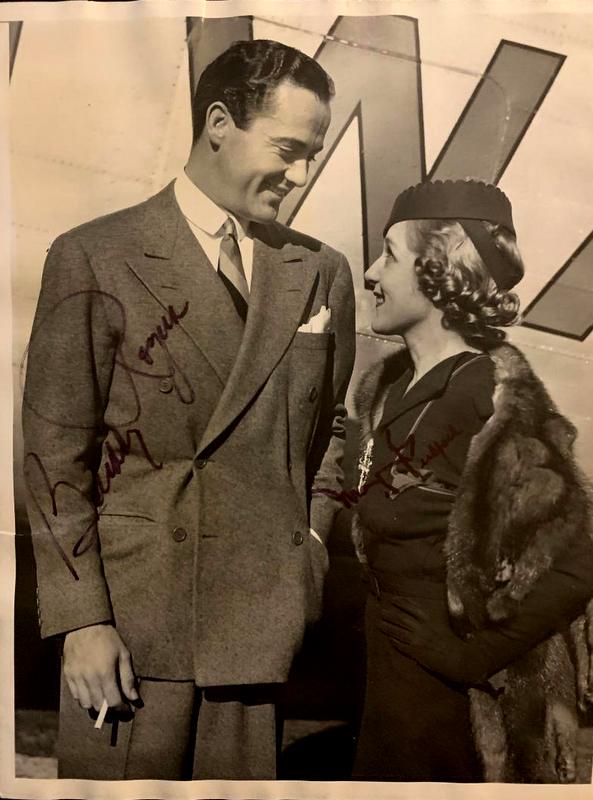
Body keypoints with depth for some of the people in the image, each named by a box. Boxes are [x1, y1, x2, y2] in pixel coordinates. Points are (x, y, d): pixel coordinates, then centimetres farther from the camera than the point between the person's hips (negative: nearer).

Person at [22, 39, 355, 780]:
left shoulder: (322, 272, 8)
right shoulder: (93, 259, -3)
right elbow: (54, 454, -6)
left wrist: (312, 543, 3)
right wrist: (82, 622, -9)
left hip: (269, 622, 3)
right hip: (134, 622, -3)